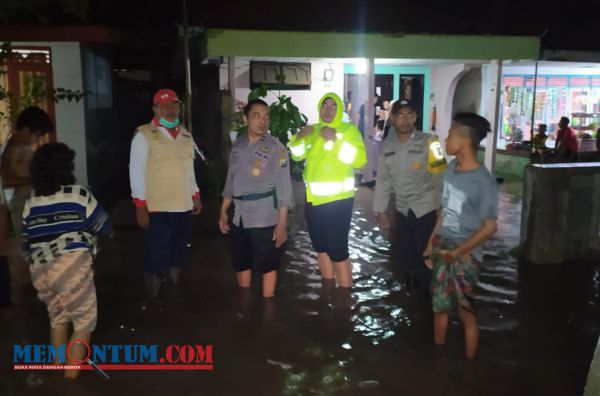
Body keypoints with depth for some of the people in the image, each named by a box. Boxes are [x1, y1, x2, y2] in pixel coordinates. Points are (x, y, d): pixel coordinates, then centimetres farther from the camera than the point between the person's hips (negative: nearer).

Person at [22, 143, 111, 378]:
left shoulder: (30, 203, 10)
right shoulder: (79, 195, -2)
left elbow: (26, 242, 15)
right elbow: (103, 228, 4)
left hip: (40, 271, 5)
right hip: (73, 266, -5)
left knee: (57, 318, 23)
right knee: (84, 320, 9)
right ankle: (71, 375, 5)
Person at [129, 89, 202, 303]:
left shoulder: (185, 135, 12)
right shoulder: (144, 135, -7)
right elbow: (137, 171, -10)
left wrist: (195, 195, 16)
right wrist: (140, 206, -14)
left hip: (184, 206, 6)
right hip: (157, 208, -5)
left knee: (177, 253, 16)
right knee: (156, 256, 1)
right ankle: (153, 301, 14)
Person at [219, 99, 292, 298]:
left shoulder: (275, 147, -8)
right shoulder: (238, 146, 8)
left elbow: (283, 187, -10)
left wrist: (282, 223, -13)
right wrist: (223, 212, 14)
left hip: (265, 218, -6)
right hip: (240, 217, 6)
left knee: (267, 265, 4)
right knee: (241, 264, 17)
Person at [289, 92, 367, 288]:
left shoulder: (349, 130, -5)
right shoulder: (313, 130, 11)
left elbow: (360, 160, -17)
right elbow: (297, 155, 10)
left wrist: (336, 141, -26)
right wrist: (300, 137, -9)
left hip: (338, 199, -6)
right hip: (314, 199, 6)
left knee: (338, 250, -8)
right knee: (321, 248, 17)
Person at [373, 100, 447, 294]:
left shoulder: (428, 142, -11)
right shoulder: (387, 146, 3)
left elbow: (440, 178, -12)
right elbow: (383, 180, 8)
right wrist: (380, 211, 7)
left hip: (427, 209, -4)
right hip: (402, 210, 5)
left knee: (426, 257, 0)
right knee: (404, 258, 13)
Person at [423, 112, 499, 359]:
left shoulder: (484, 182, -18)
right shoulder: (450, 169, 2)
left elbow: (489, 228, -14)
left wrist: (457, 252, -18)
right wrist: (431, 243, 13)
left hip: (465, 255, -6)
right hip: (442, 249, 7)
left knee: (466, 312, 5)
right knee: (439, 306, 17)